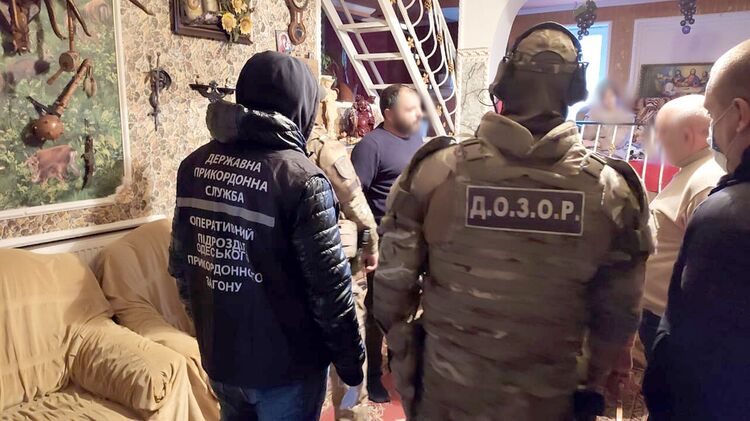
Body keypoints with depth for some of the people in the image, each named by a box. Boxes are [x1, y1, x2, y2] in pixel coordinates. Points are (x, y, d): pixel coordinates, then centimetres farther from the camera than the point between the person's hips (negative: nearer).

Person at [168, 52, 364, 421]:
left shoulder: (195, 164, -2)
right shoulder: (301, 179, -22)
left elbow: (179, 261, 7)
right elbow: (329, 286, -18)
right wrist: (351, 358, -5)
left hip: (217, 355, 6)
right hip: (285, 364, -6)